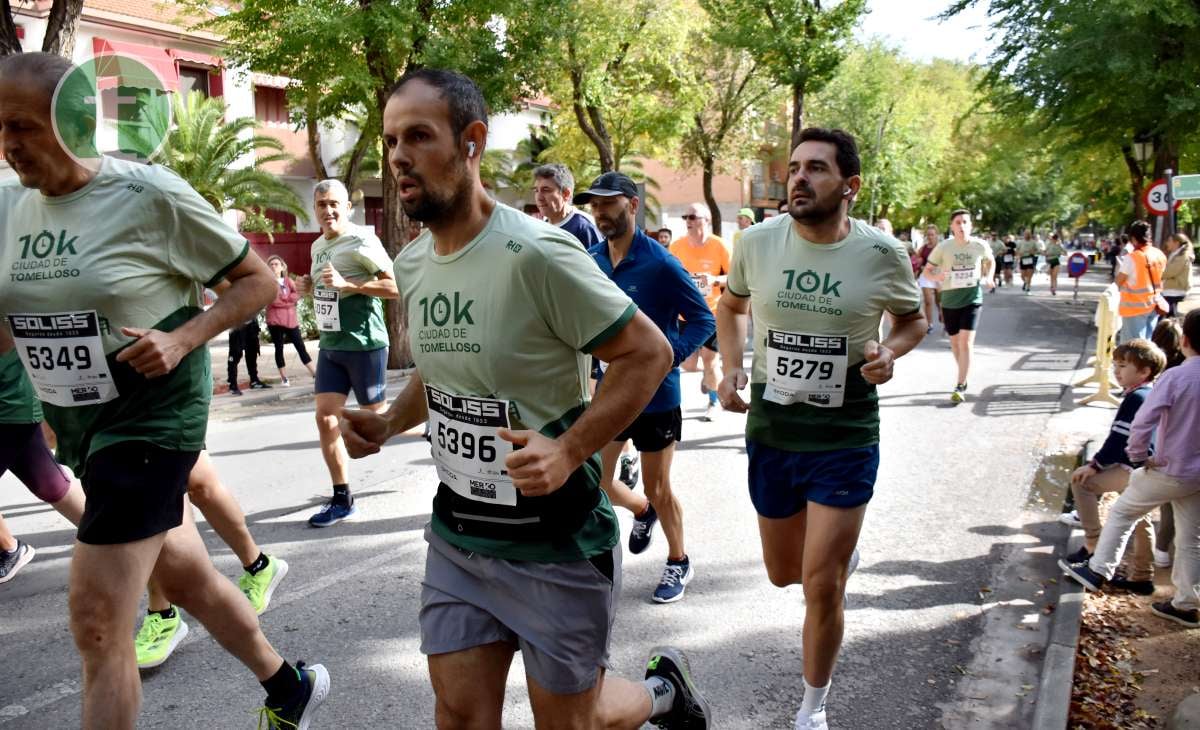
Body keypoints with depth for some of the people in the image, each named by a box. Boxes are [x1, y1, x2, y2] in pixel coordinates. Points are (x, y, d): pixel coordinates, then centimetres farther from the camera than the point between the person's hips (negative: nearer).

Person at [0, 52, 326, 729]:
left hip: (152, 418, -7)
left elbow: (259, 280, -7)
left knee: (98, 628, -6)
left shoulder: (150, 194, -14)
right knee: (185, 576, 19)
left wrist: (182, 340, -21)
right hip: (78, 424, 7)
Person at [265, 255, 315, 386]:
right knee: (279, 348, 2)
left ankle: (315, 373, 3)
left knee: (300, 346, 3)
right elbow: (273, 301, -11)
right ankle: (284, 378, 8)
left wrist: (283, 298, -12)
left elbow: (297, 295, -3)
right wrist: (288, 300, -7)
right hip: (275, 320, -3)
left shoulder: (288, 280, 13)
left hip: (290, 319, 3)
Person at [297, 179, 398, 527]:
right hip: (330, 345, 8)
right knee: (325, 417, 1)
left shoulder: (362, 241, -13)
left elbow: (396, 287, -18)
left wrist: (345, 283, -24)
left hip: (364, 343, -7)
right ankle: (342, 499, 8)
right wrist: (311, 288, 6)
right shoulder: (317, 246, 13)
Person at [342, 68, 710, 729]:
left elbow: (648, 354, -16)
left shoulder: (536, 254, -21)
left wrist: (569, 452, -24)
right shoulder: (411, 265, 3)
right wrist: (387, 424, 1)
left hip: (555, 546, -6)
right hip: (455, 535, 7)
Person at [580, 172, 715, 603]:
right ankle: (642, 512, 45)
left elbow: (703, 319, -13)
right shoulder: (590, 261, 0)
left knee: (657, 487, 9)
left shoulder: (660, 264, -16)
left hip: (655, 394, -5)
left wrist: (669, 357, -25)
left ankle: (679, 563, 33)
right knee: (593, 482, 12)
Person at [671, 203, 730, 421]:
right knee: (688, 364, 1)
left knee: (709, 362, 1)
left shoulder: (718, 246, -12)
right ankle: (708, 373, 38)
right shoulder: (677, 246, -5)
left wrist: (715, 279, -25)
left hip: (712, 313, -2)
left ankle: (713, 403, 27)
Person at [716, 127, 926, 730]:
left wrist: (889, 353, -15)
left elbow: (912, 319, 7)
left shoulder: (881, 253, -11)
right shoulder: (758, 242, -7)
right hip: (769, 435, 3)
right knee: (784, 573, 18)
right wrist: (731, 369, -4)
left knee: (821, 586, -2)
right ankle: (839, 545, 55)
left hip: (845, 440, -3)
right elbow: (730, 305, 12)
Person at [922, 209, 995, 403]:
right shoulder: (944, 247, -7)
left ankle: (960, 386, -11)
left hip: (972, 299, -2)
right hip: (949, 300, 2)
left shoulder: (980, 246, -4)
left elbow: (990, 261, 18)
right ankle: (964, 376, 38)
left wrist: (988, 278, 1)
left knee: (966, 342, -13)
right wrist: (936, 277, -23)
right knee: (955, 342, 14)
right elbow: (927, 270, -1)